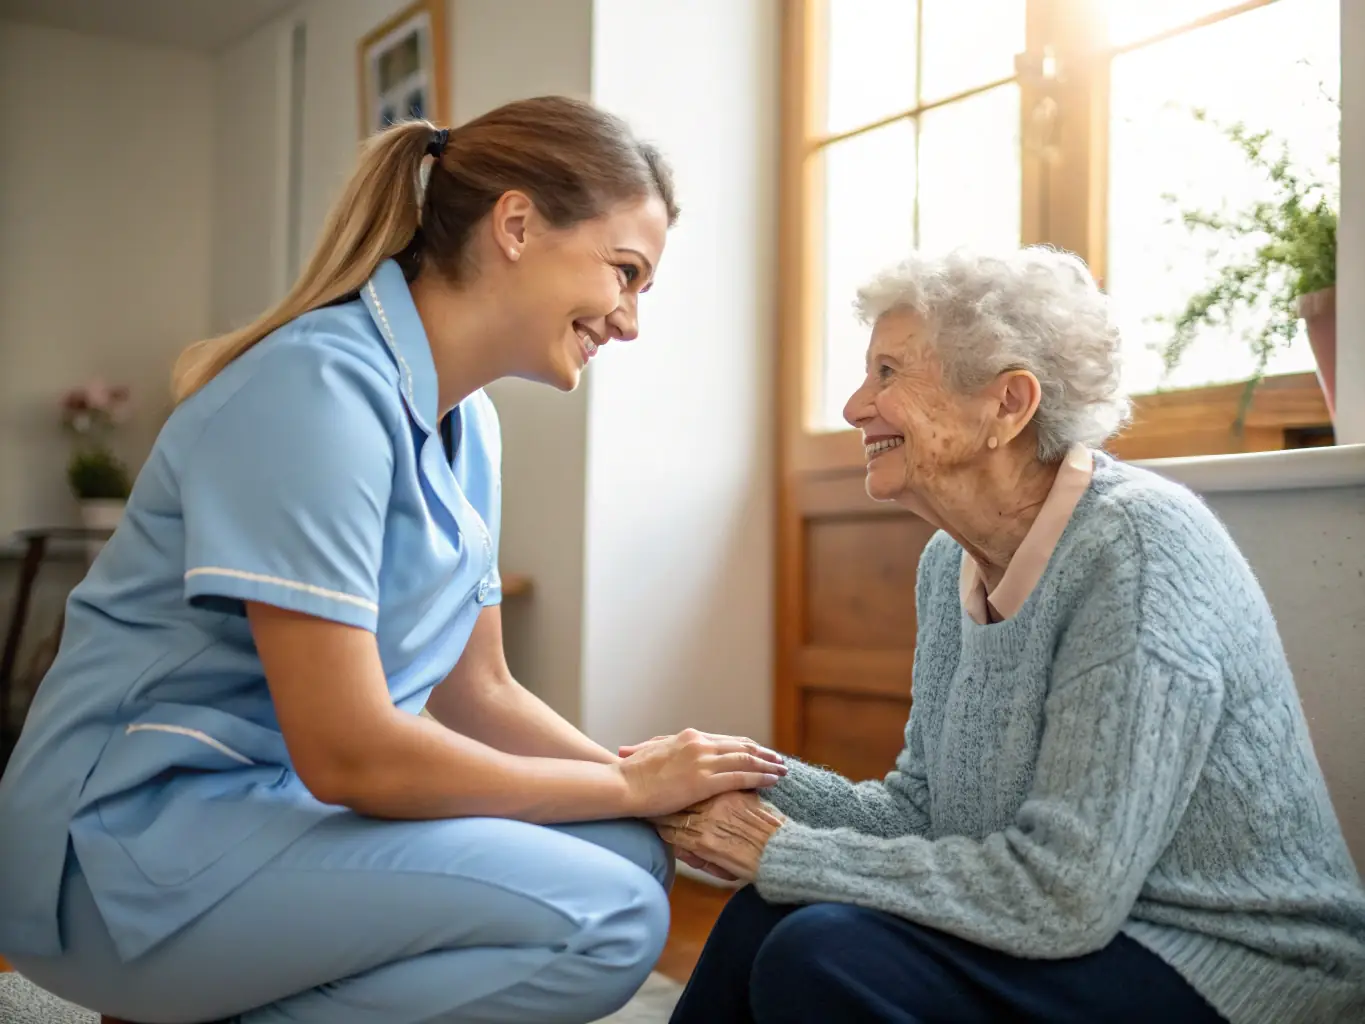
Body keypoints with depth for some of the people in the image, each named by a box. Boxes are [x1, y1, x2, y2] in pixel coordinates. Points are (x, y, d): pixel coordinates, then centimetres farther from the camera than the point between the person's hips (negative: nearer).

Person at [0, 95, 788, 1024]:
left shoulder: (466, 424, 7)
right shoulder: (323, 383, -20)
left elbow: (480, 693, 12)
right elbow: (347, 754, -23)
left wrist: (671, 789, -1)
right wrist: (629, 785, -12)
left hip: (288, 800, 9)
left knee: (635, 856, -2)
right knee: (606, 918, -21)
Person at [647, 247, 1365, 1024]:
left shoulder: (1139, 545, -23)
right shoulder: (952, 561, 3)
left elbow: (1061, 896, -26)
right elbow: (921, 808, 8)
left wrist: (785, 855, -18)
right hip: (1071, 932, 7)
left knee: (826, 955, -23)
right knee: (768, 920, -8)